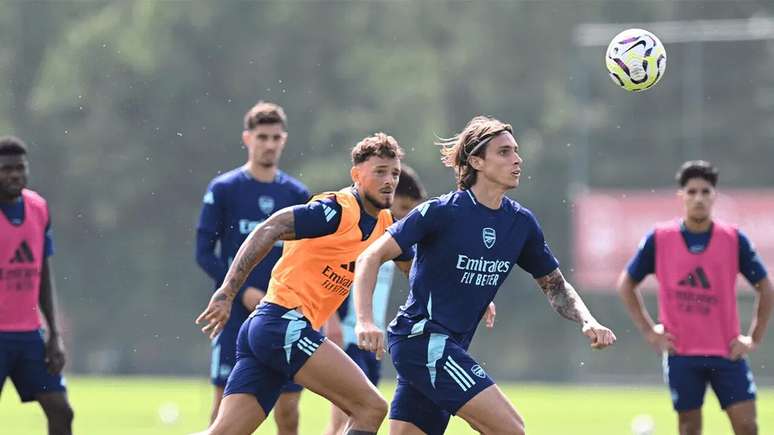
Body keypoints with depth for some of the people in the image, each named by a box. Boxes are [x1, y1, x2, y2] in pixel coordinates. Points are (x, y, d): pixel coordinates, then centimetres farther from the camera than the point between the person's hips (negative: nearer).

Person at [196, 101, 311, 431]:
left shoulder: (297, 195, 8)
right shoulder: (223, 189, 0)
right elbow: (204, 252, -2)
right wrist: (242, 292, -13)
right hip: (235, 315, -2)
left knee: (288, 407, 2)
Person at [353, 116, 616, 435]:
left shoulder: (521, 222, 7)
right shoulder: (441, 212, -12)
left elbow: (555, 285, 19)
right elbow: (371, 258, -11)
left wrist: (587, 322, -1)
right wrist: (365, 321, -25)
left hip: (451, 348, 7)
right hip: (421, 336, -7)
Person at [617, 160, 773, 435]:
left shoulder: (734, 239, 0)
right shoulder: (659, 239, -1)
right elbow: (626, 284, 11)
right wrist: (648, 331, 4)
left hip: (727, 351, 0)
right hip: (681, 353, 0)